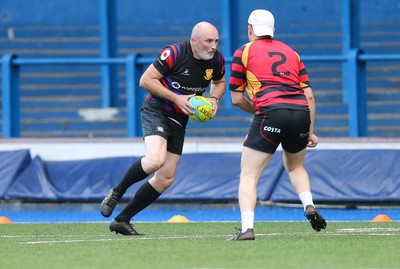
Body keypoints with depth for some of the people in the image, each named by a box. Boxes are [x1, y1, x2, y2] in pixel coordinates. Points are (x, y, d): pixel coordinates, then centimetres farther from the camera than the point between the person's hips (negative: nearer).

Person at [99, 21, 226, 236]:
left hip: (179, 121, 7)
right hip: (156, 111, -7)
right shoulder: (175, 53, -20)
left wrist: (213, 100, -2)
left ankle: (122, 220, 13)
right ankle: (116, 193, -8)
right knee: (155, 160, -32)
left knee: (166, 179, 3)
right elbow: (146, 80, -16)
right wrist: (176, 98, -22)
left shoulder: (216, 60, -3)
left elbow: (219, 82, 19)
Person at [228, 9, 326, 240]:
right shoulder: (291, 52, 25)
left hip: (270, 111, -4)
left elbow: (236, 99, 15)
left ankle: (247, 228, -17)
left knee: (249, 175, 2)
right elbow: (309, 96, 18)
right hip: (301, 112, 4)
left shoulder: (244, 52, 14)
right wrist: (310, 132, 21)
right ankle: (309, 206, 6)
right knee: (295, 167, 30)